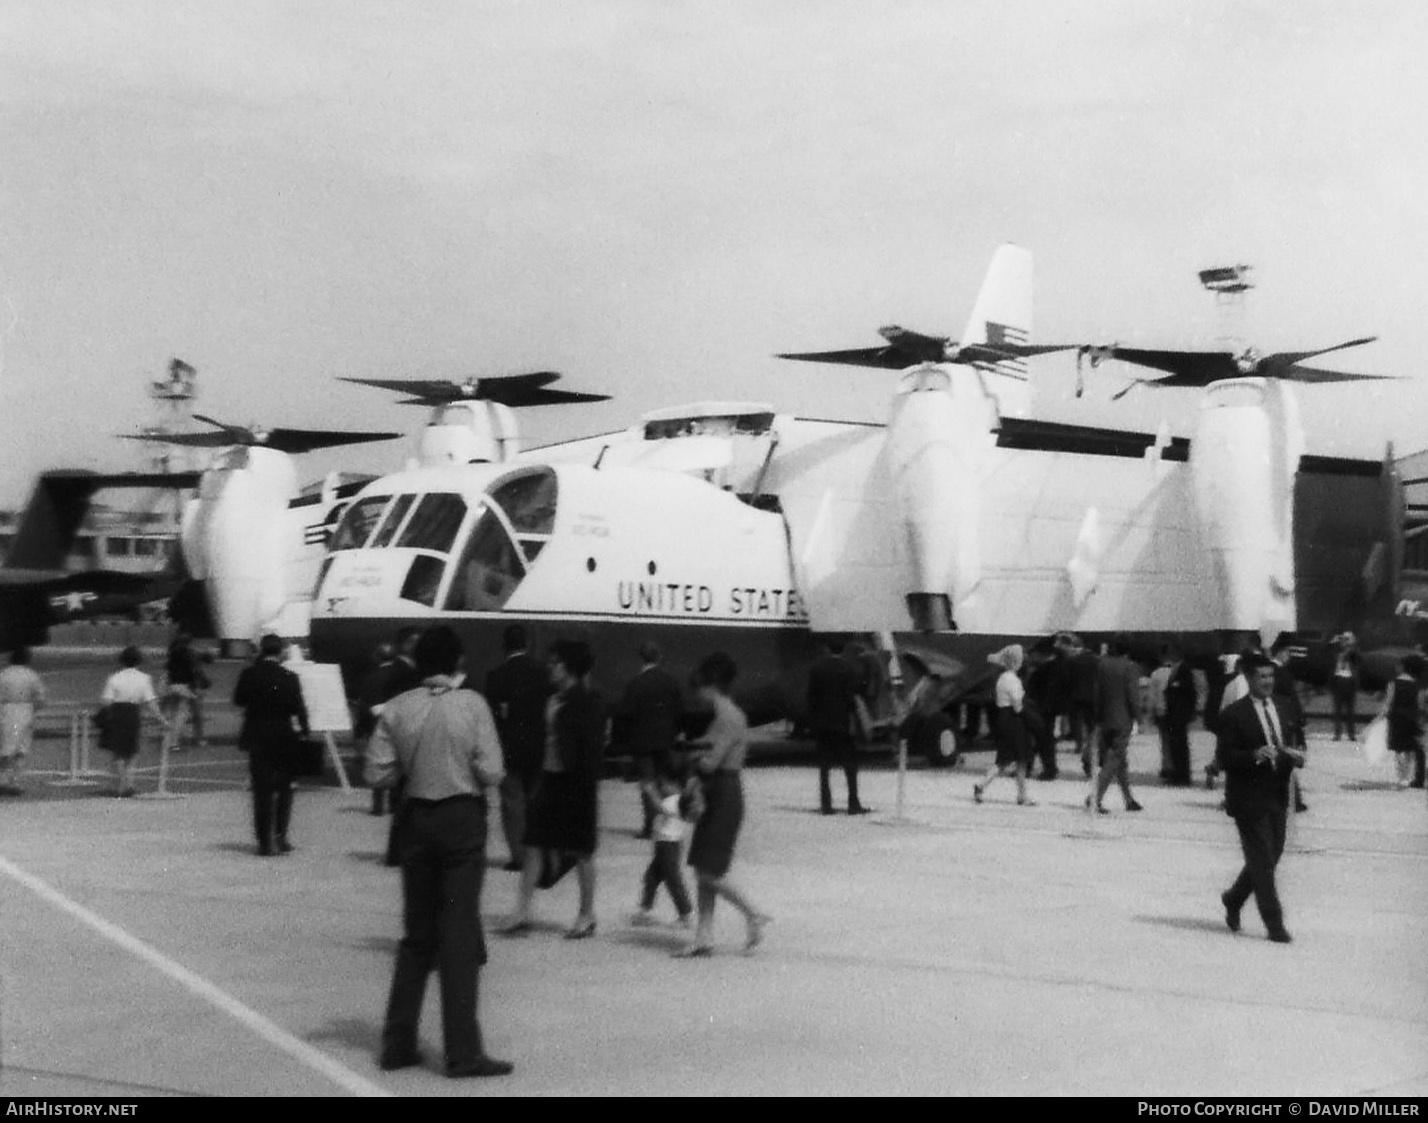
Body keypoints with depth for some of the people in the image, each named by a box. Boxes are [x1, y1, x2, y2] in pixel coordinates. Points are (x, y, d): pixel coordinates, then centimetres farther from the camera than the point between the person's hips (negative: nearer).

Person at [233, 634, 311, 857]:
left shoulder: (249, 674, -5)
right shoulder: (288, 677, -10)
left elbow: (238, 700, 2)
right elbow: (298, 708, -10)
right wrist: (306, 731, 3)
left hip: (256, 739, 2)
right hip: (283, 739, -2)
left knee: (262, 791, 7)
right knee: (284, 790, 13)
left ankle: (265, 841, 5)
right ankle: (279, 837, 6)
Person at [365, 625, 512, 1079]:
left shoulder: (397, 709, -2)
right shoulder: (471, 704, -9)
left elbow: (378, 774, -3)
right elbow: (491, 773, -11)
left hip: (416, 820, 3)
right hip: (462, 820, -3)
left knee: (417, 934, 15)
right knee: (459, 936, 0)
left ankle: (398, 1043, 17)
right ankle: (463, 1052, 1)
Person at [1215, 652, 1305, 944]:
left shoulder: (1281, 710, 13)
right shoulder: (1233, 715, -9)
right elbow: (1224, 757, -12)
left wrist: (1294, 756, -2)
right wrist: (1255, 756, -27)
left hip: (1277, 798, 7)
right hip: (1249, 799, -7)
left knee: (1271, 856, 13)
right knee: (1262, 861, -5)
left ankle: (1233, 899, 35)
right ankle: (1275, 925, 0)